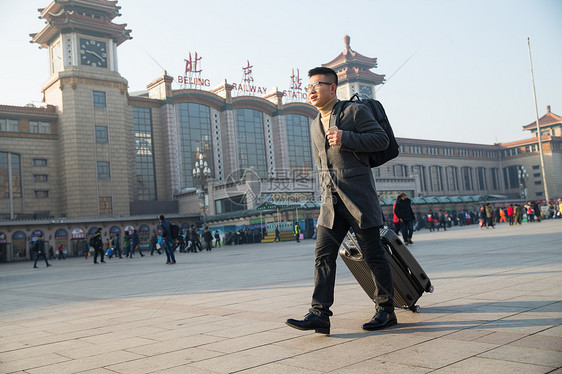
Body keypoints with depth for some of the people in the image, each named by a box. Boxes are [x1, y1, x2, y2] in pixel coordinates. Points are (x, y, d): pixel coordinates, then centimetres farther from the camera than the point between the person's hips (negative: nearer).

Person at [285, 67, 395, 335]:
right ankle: (319, 314, -6)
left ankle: (386, 311, 13)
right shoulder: (315, 125, 20)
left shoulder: (355, 111, 1)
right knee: (323, 254, -5)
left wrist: (345, 138, -17)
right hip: (331, 200, 6)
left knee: (373, 254, 1)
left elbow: (381, 139, -7)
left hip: (358, 194, -6)